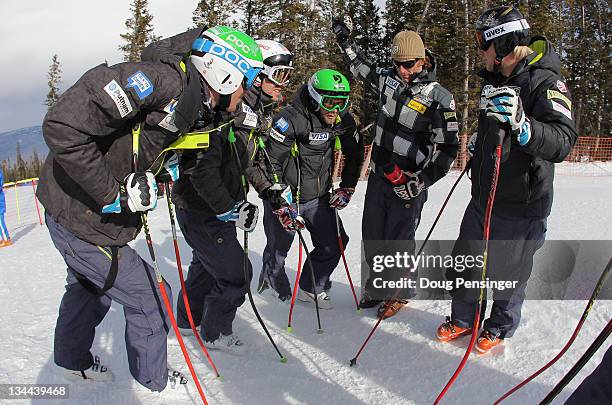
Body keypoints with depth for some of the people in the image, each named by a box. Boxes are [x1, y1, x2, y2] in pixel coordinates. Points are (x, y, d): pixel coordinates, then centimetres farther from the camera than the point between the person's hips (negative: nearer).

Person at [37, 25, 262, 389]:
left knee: (90, 289, 30)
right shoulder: (160, 79, -28)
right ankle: (154, 380, 30)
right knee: (150, 298, 5)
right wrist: (113, 194, -27)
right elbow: (63, 127, -34)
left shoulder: (192, 106, 4)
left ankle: (72, 359, 55)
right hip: (83, 223, -10)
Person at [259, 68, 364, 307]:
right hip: (285, 197, -5)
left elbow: (355, 156, 14)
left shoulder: (344, 121, -4)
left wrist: (346, 188, 8)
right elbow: (271, 164, -23)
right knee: (277, 250, 7)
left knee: (333, 244, 2)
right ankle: (271, 280, 38)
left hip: (319, 198, 5)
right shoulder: (290, 119, -24)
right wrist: (281, 206, -24)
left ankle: (311, 288, 23)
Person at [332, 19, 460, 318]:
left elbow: (447, 147, -11)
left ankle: (401, 291, 24)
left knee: (397, 240, 1)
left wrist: (421, 181, -18)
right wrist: (345, 39, 22)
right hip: (378, 175, 6)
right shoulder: (388, 80, 4)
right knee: (372, 235, 13)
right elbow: (361, 68, 25)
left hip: (409, 183, -5)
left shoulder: (439, 98, -12)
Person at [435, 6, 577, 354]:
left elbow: (562, 144, -33)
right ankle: (463, 319, 37)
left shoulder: (546, 82, -19)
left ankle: (500, 328, 35)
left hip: (520, 207, -7)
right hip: (483, 198, 7)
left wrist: (520, 122, -46)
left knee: (508, 274, 10)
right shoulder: (495, 80, 8)